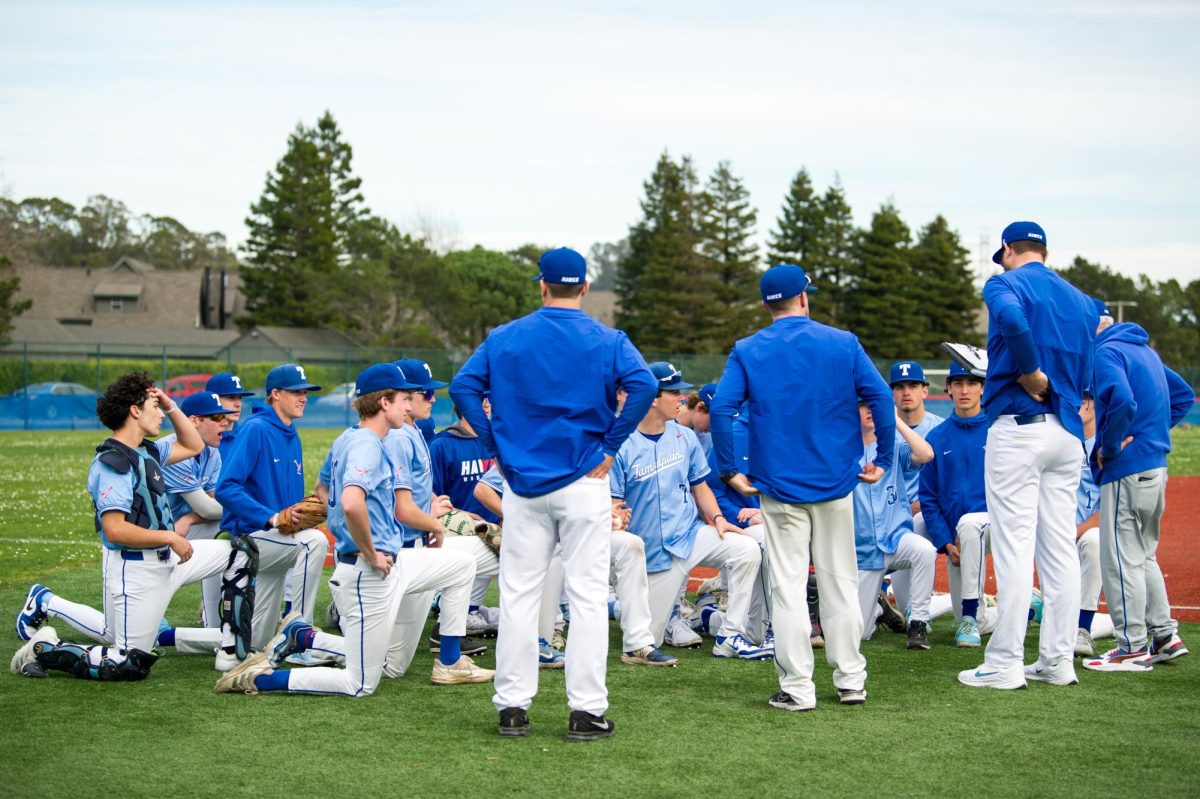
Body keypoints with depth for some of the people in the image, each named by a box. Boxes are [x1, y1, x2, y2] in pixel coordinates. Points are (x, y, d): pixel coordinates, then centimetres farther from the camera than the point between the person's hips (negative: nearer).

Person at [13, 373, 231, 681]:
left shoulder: (146, 452, 8)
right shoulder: (112, 462, -19)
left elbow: (193, 447, 24)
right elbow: (115, 530, -26)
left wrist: (171, 407, 11)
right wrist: (170, 537, -18)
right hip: (134, 569, -9)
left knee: (233, 551, 19)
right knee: (128, 666, -10)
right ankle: (47, 650, 5)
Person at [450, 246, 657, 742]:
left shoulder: (504, 338, 5)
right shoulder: (607, 340, -1)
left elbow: (463, 387, -5)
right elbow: (643, 386, -17)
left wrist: (495, 445, 1)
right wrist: (610, 445, -8)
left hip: (523, 480, 2)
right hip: (584, 481, -2)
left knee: (518, 595, 7)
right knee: (587, 595, 1)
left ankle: (512, 708, 9)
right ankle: (585, 711, 0)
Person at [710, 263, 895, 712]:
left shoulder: (747, 352, 0)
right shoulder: (843, 343, 2)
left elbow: (721, 409, -10)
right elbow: (880, 398, -5)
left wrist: (729, 470, -2)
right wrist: (884, 460, 3)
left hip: (780, 487, -1)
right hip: (835, 484, 1)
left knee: (788, 586, 2)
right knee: (840, 582, 11)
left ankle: (797, 688, 2)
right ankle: (850, 680, 15)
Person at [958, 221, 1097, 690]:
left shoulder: (1005, 284, -3)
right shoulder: (1081, 299, 18)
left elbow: (1012, 318, -26)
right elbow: (1090, 370, 9)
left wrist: (1031, 373, -16)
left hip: (1018, 426, -6)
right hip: (1068, 431, 6)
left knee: (1013, 546, -6)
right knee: (1060, 547, 9)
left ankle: (1005, 665, -5)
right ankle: (1058, 661, 12)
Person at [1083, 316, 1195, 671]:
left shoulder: (1106, 352, -13)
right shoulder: (1145, 350, 16)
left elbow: (1121, 400, -29)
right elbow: (1183, 395, 24)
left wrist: (1107, 447, -16)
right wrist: (1156, 428, 15)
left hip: (1127, 469, -9)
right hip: (1156, 465, 9)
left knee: (1120, 559, -2)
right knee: (1143, 555, 19)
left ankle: (1133, 648, 1)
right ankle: (1165, 636, 20)